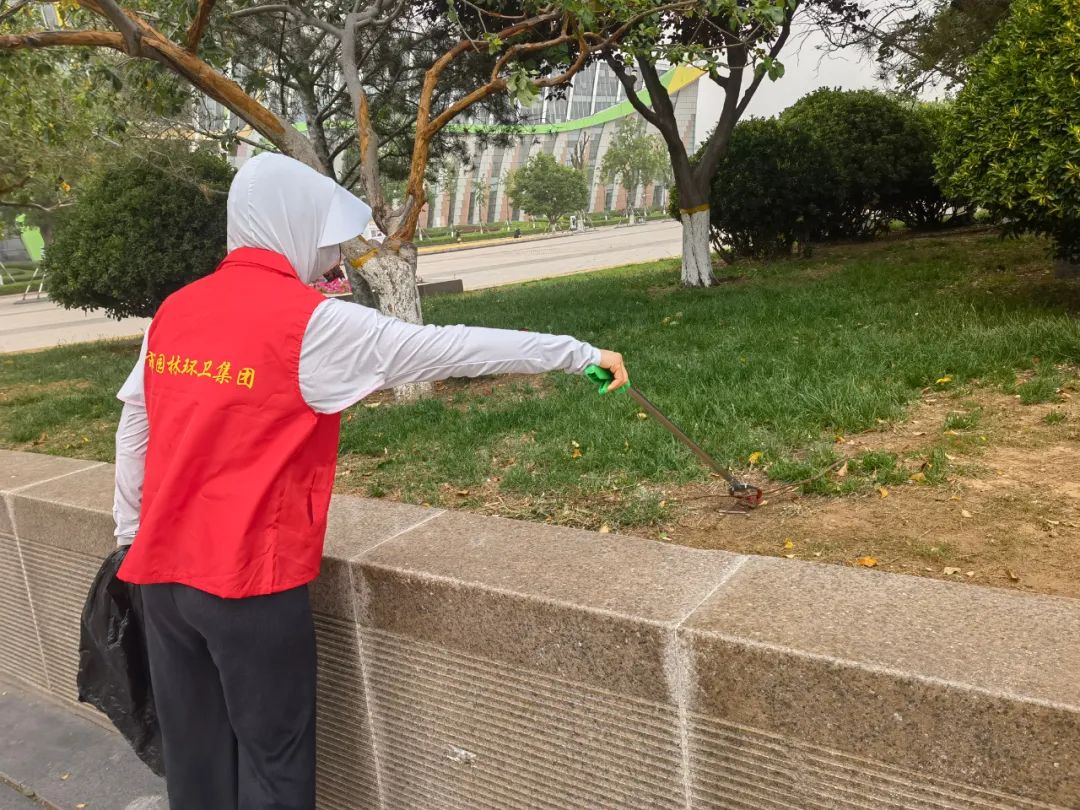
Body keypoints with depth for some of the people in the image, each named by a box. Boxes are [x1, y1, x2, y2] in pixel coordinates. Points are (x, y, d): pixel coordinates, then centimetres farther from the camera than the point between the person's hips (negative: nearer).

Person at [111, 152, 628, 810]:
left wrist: (131, 533, 21)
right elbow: (450, 349, -16)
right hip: (249, 579, -7)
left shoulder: (175, 310, 4)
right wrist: (579, 352, -8)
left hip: (163, 570, 7)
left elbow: (135, 423, 10)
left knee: (194, 753, 20)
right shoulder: (310, 322, -16)